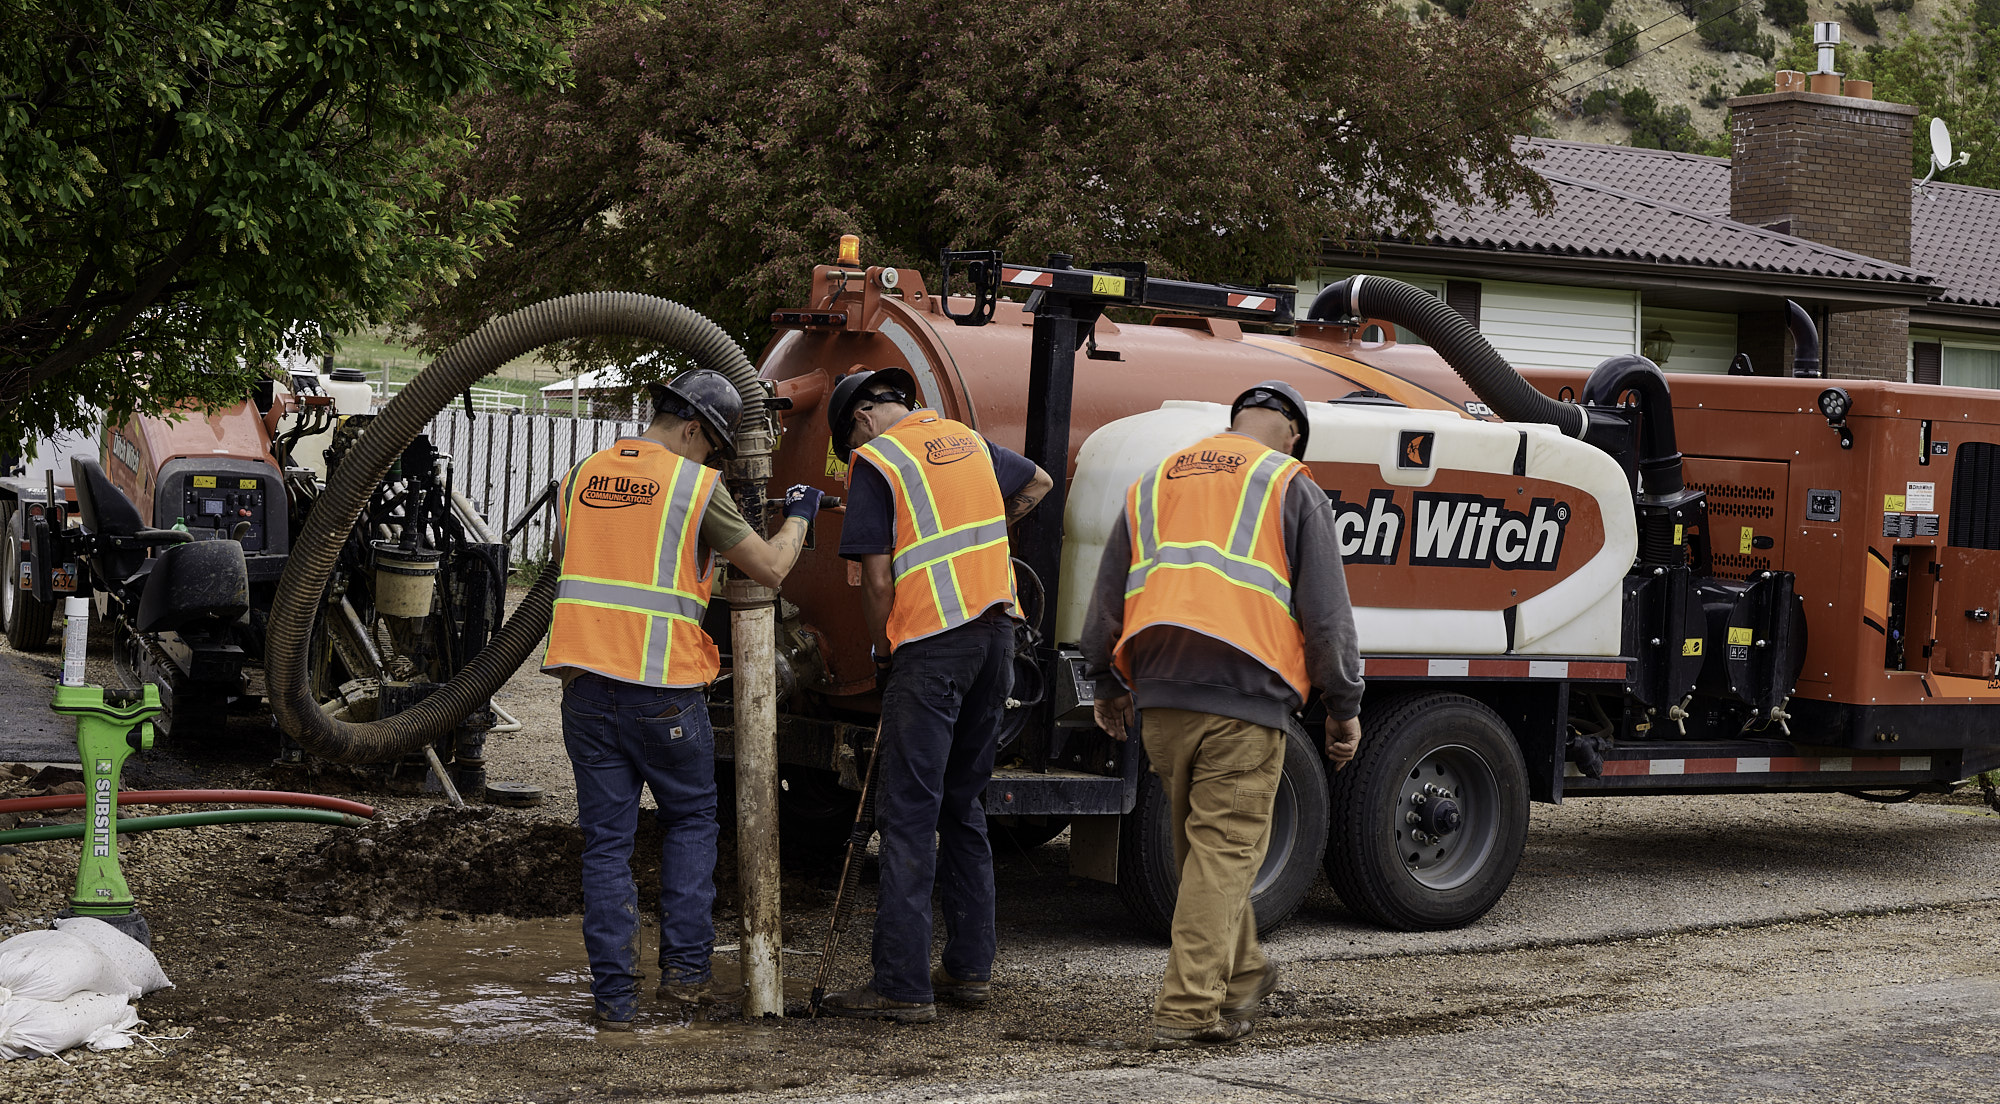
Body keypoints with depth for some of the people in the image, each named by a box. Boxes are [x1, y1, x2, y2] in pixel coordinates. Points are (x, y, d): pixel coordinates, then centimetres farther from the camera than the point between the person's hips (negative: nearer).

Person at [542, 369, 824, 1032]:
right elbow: (769, 568, -3)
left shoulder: (582, 477, 11)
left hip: (585, 684, 4)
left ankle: (613, 996, 6)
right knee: (690, 820, 17)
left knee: (606, 841, 8)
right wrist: (798, 517, 16)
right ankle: (684, 967, 12)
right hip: (664, 691, -4)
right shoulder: (696, 485, -6)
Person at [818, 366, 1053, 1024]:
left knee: (908, 814, -7)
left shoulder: (875, 463, -5)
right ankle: (970, 968, 18)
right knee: (963, 805, 16)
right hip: (996, 631, 7)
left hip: (930, 643, -7)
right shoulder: (967, 440, 16)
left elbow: (877, 581, -10)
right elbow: (1038, 484, 35)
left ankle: (903, 987, -10)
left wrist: (883, 653, 4)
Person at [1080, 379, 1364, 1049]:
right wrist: (1343, 706, 6)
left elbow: (1106, 599, 20)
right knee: (1224, 850, -3)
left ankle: (1242, 977, 30)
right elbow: (1325, 611, -1)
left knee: (1201, 844, 19)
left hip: (1159, 698, 5)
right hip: (1245, 697, -5)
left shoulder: (1152, 484, 18)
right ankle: (1188, 1010, -6)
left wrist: (1108, 686, 32)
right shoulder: (1291, 488, 4)